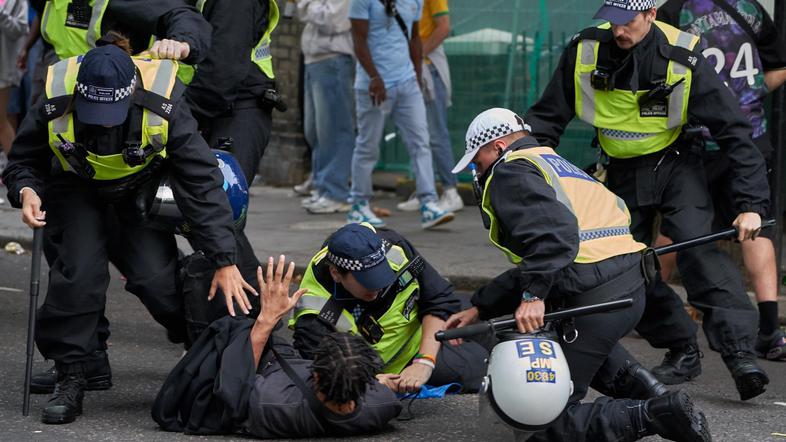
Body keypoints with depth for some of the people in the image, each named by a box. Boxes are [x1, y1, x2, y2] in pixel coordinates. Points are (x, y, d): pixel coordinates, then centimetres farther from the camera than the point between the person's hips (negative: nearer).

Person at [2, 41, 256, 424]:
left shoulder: (163, 105, -33)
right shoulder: (55, 105, -31)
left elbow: (202, 183, -27)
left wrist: (224, 262, -27)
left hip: (141, 189, 0)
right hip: (76, 190, 1)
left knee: (155, 276, -15)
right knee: (79, 271, -21)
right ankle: (70, 377, -6)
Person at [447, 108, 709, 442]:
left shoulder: (510, 171, 0)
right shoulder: (559, 166, 30)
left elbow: (554, 231, -21)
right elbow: (533, 267, 33)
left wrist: (533, 297, -27)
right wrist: (480, 309, 32)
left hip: (592, 300, -9)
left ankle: (655, 415, -18)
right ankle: (632, 381, 14)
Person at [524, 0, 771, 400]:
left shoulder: (682, 59, -21)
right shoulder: (585, 50, -12)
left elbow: (733, 130, -17)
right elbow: (548, 116, 1)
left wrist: (751, 204, -22)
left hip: (675, 166, -4)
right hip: (622, 173, 4)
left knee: (696, 246, -24)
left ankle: (740, 352, -28)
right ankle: (682, 351, 12)